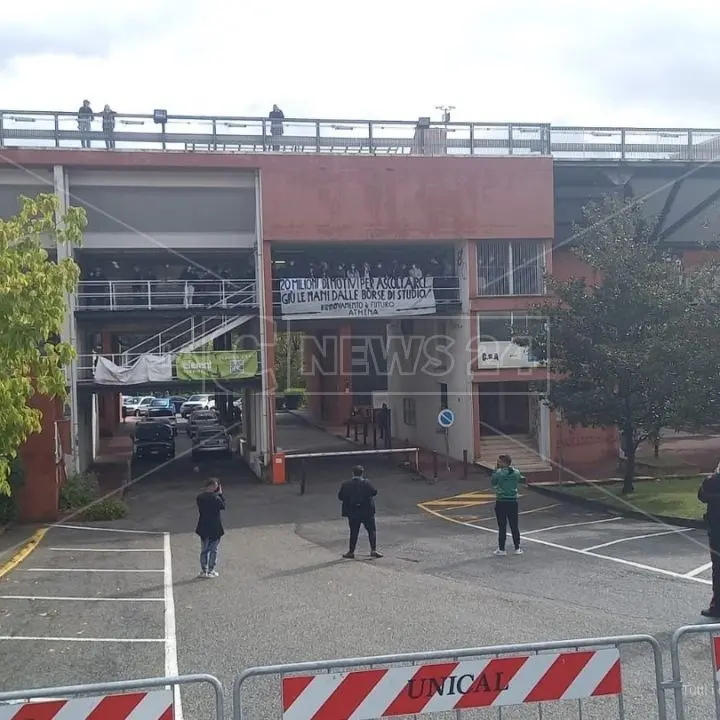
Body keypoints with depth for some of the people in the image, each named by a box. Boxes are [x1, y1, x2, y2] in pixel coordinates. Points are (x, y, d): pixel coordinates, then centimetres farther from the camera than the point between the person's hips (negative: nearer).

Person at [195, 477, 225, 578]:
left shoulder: (199, 497, -5)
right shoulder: (216, 498, -20)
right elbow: (223, 506, -4)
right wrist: (220, 494, 1)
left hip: (203, 527, 4)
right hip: (215, 528, -4)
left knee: (204, 549, 15)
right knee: (213, 550, 8)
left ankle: (203, 570, 20)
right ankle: (211, 571, 11)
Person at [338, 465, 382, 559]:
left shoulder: (346, 484, -6)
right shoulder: (366, 483, -13)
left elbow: (340, 497, -3)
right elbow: (374, 492, -9)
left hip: (352, 513, 2)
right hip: (367, 512, -2)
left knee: (354, 532, 10)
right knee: (371, 530, 8)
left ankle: (351, 552, 14)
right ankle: (373, 550, 1)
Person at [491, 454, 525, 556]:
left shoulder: (499, 473, -13)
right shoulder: (516, 472, 0)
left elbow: (493, 482, 2)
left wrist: (497, 469, 6)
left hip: (501, 502, -3)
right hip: (513, 501, 3)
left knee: (502, 526, 3)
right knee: (514, 526, 11)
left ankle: (501, 549, 7)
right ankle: (517, 548, 15)